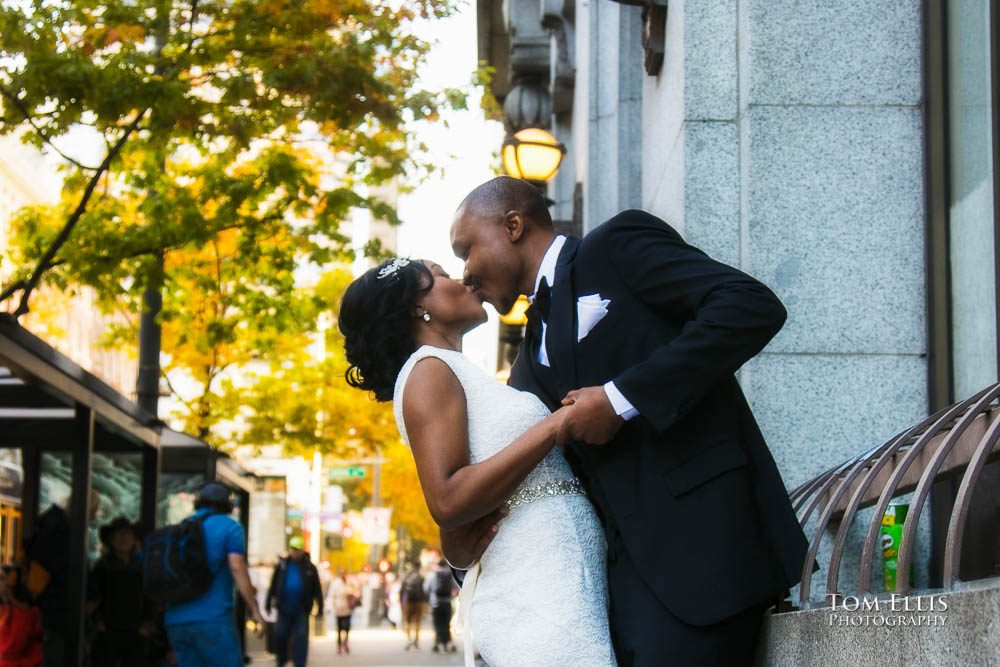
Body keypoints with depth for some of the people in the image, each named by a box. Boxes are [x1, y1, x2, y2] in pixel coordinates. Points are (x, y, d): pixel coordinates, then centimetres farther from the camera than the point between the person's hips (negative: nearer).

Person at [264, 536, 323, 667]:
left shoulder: (309, 568, -1)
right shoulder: (282, 565, 3)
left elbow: (317, 589, 1)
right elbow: (273, 585, 7)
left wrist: (320, 607, -1)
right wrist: (268, 603, 6)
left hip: (301, 611, -2)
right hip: (284, 609, 2)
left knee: (301, 638, -5)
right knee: (280, 636, 6)